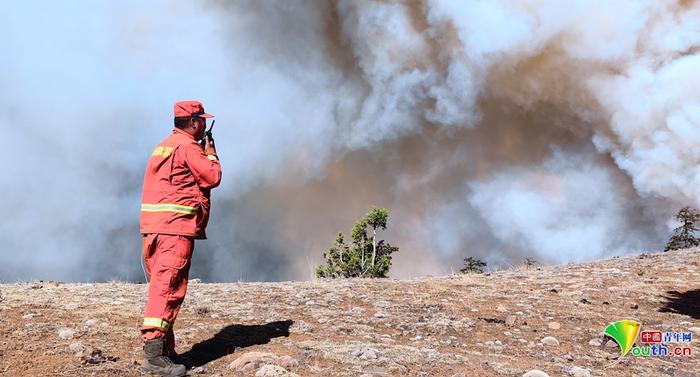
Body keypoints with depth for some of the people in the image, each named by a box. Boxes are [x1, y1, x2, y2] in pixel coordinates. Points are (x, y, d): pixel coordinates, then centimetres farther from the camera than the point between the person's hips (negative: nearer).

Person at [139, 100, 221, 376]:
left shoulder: (164, 146, 21)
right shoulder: (187, 146, -7)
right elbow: (213, 177, -8)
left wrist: (203, 153, 23)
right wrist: (211, 154, 10)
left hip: (154, 226, 10)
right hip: (176, 225, -9)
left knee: (161, 286, 12)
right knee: (168, 288, -12)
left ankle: (165, 351, 18)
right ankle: (154, 354, -16)